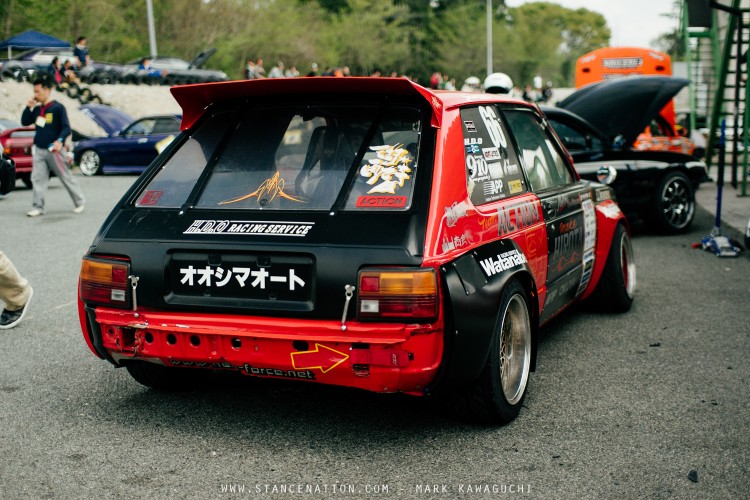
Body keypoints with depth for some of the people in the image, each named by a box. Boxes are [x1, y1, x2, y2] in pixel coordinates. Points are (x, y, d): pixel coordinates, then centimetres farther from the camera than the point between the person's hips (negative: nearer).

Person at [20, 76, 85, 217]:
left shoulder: (58, 108, -8)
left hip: (54, 150, -6)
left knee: (66, 177, 2)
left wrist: (60, 140, -30)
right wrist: (28, 107, 0)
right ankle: (38, 207, 4)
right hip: (39, 150, 6)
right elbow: (25, 122, 12)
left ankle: (79, 202, 16)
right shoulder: (37, 109, 11)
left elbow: (66, 128, -13)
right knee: (37, 179, 1)